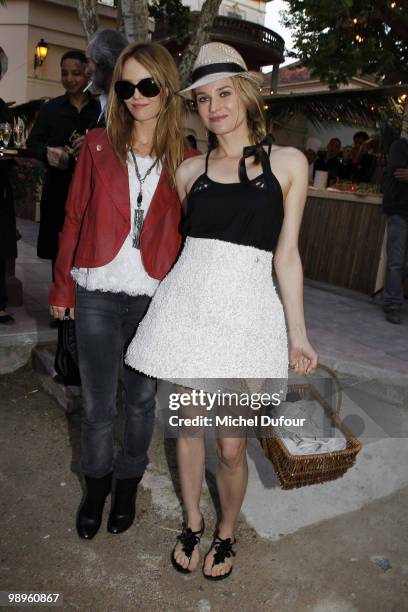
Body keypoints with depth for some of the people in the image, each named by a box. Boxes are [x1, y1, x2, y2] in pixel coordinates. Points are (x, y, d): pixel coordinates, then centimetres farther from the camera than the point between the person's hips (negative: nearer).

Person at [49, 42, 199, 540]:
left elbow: (187, 235, 4)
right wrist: (62, 286, 4)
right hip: (97, 297, 0)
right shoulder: (98, 145, 2)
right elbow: (75, 219, 3)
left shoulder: (185, 161, 2)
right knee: (97, 404, 10)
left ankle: (128, 480, 39)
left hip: (154, 299, 0)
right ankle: (97, 481, 37)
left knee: (140, 400, 15)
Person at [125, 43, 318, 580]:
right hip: (187, 305, 3)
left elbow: (286, 255, 3)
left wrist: (298, 333, 2)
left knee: (231, 446, 5)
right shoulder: (191, 170, 8)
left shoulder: (287, 163, 3)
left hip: (245, 311, -2)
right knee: (188, 426, 14)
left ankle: (226, 534, 35)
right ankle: (192, 524, 40)